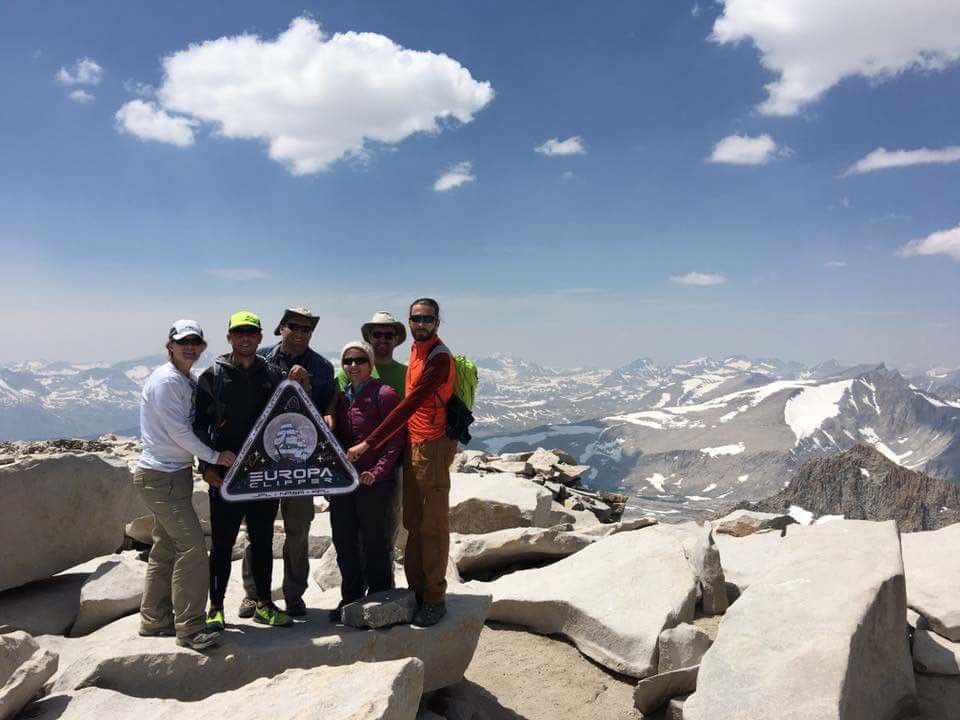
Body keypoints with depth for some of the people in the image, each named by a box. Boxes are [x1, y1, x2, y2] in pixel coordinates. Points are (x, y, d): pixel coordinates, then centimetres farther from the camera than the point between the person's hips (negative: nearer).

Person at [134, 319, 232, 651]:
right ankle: (189, 628, -2)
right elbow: (178, 431, -18)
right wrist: (214, 456, -12)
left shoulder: (188, 381, 12)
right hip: (162, 476, -10)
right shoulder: (166, 380, -16)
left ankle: (155, 620, 28)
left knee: (166, 549, 16)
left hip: (175, 473, 10)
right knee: (191, 546, -10)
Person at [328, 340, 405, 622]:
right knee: (344, 541, 13)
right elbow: (335, 438, 16)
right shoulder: (340, 396, 10)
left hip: (375, 482, -6)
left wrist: (376, 472, -19)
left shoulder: (384, 394, -9)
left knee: (374, 542, 5)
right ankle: (351, 597, 29)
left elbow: (395, 440, -12)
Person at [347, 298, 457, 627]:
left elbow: (408, 406, -23)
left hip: (433, 447, -9)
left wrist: (368, 444, -24)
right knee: (413, 523, 14)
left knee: (433, 525, 0)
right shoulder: (416, 349, 12)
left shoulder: (439, 358, -17)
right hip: (412, 443, 9)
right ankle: (416, 590, 25)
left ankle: (435, 600, 10)